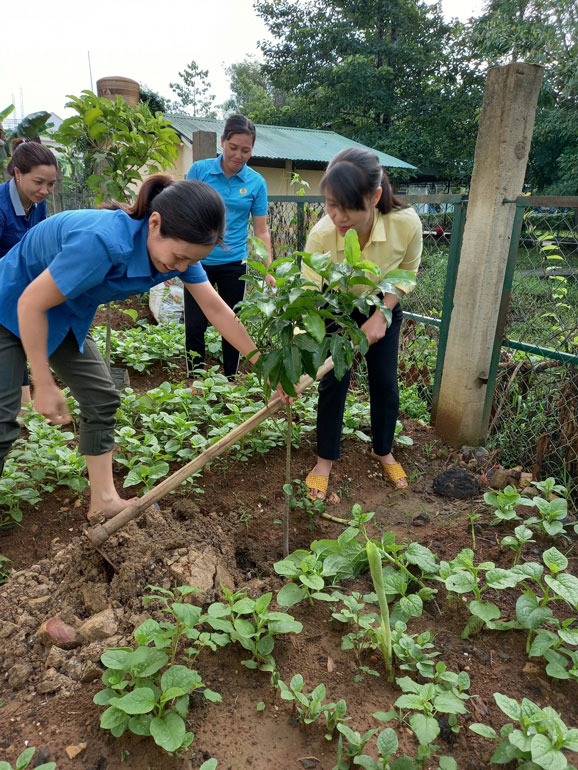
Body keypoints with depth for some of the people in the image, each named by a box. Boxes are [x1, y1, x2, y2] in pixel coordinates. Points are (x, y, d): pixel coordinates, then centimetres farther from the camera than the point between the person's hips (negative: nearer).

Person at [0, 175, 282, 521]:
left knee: (101, 399, 4)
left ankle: (103, 500, 17)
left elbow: (216, 309, -10)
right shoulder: (103, 243, -40)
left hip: (65, 315, 7)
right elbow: (31, 303, -29)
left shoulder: (177, 246, -17)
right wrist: (45, 386, -21)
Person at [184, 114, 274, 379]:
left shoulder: (256, 182, -1)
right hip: (198, 261, 0)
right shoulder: (199, 170, -3)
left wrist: (268, 270, -6)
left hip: (233, 265, 1)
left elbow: (261, 230, 1)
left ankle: (230, 381, 27)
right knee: (195, 326, 3)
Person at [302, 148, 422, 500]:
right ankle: (325, 460, 17)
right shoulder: (321, 236, -37)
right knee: (334, 382, -3)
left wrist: (381, 316, -22)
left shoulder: (406, 223, -34)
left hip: (383, 309, 2)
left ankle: (384, 451, 31)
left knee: (385, 382, 6)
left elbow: (407, 271, -12)